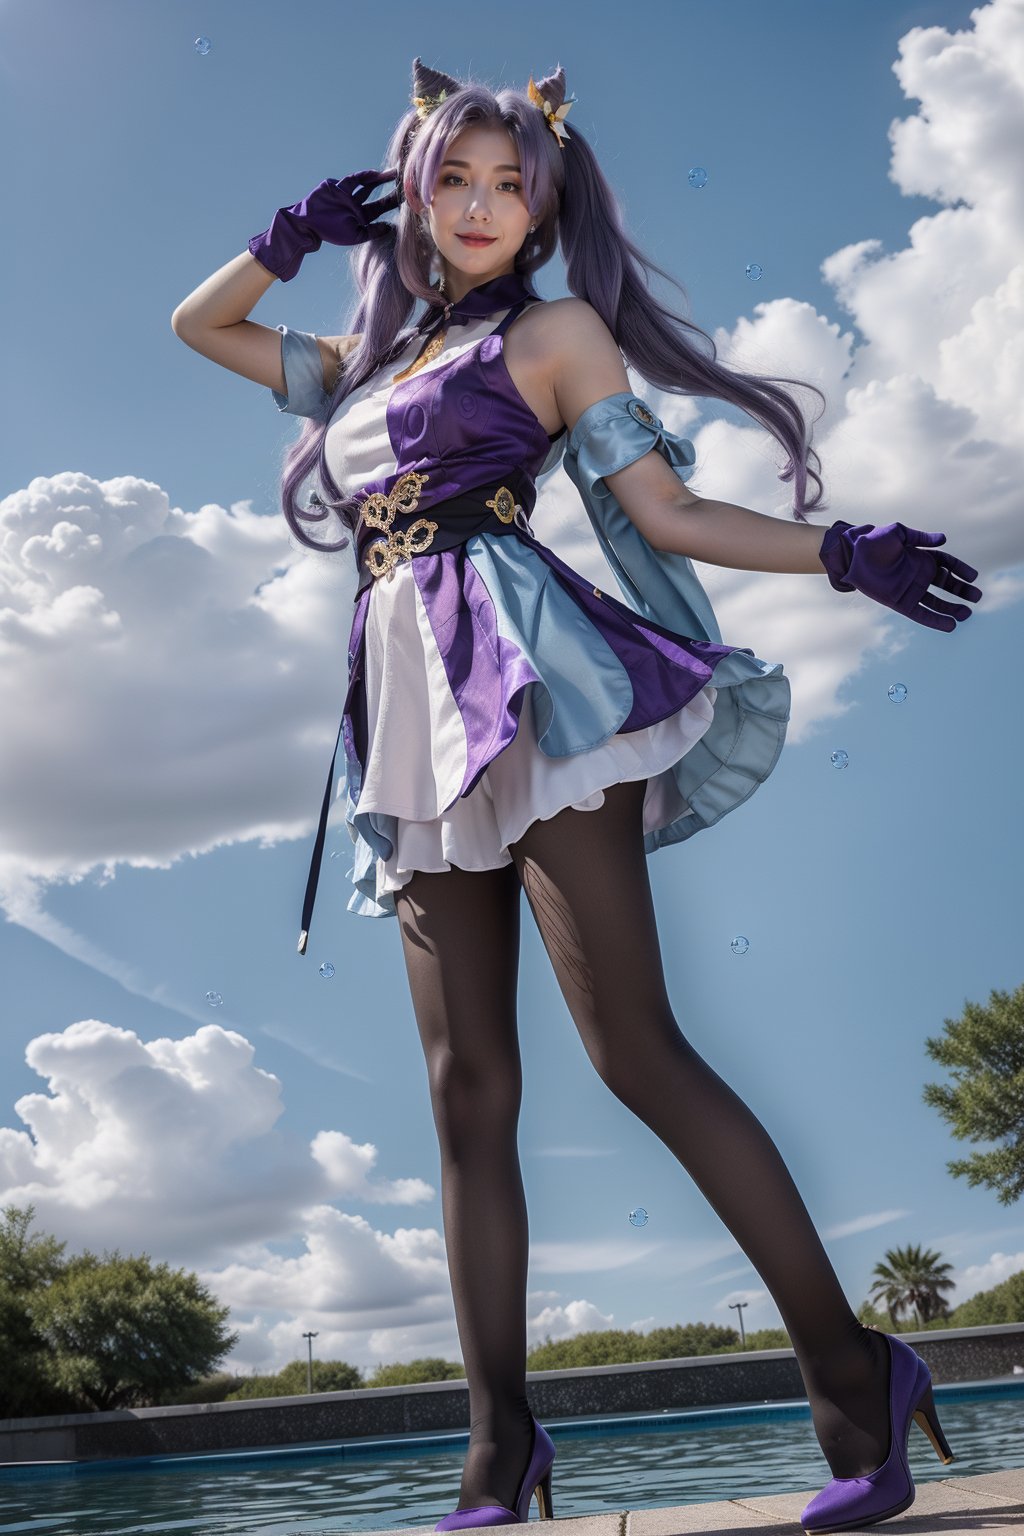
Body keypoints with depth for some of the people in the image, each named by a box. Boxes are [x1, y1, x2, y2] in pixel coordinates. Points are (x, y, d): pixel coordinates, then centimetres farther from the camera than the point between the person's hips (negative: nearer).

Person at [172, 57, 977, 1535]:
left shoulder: (555, 331, 11)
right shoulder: (368, 361, 26)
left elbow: (664, 511, 4)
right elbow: (199, 322, 38)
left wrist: (841, 550, -8)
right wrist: (305, 229, 26)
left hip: (525, 675, -6)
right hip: (419, 720, 6)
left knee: (636, 1045, -16)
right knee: (467, 1088, -1)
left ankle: (855, 1377, -11)